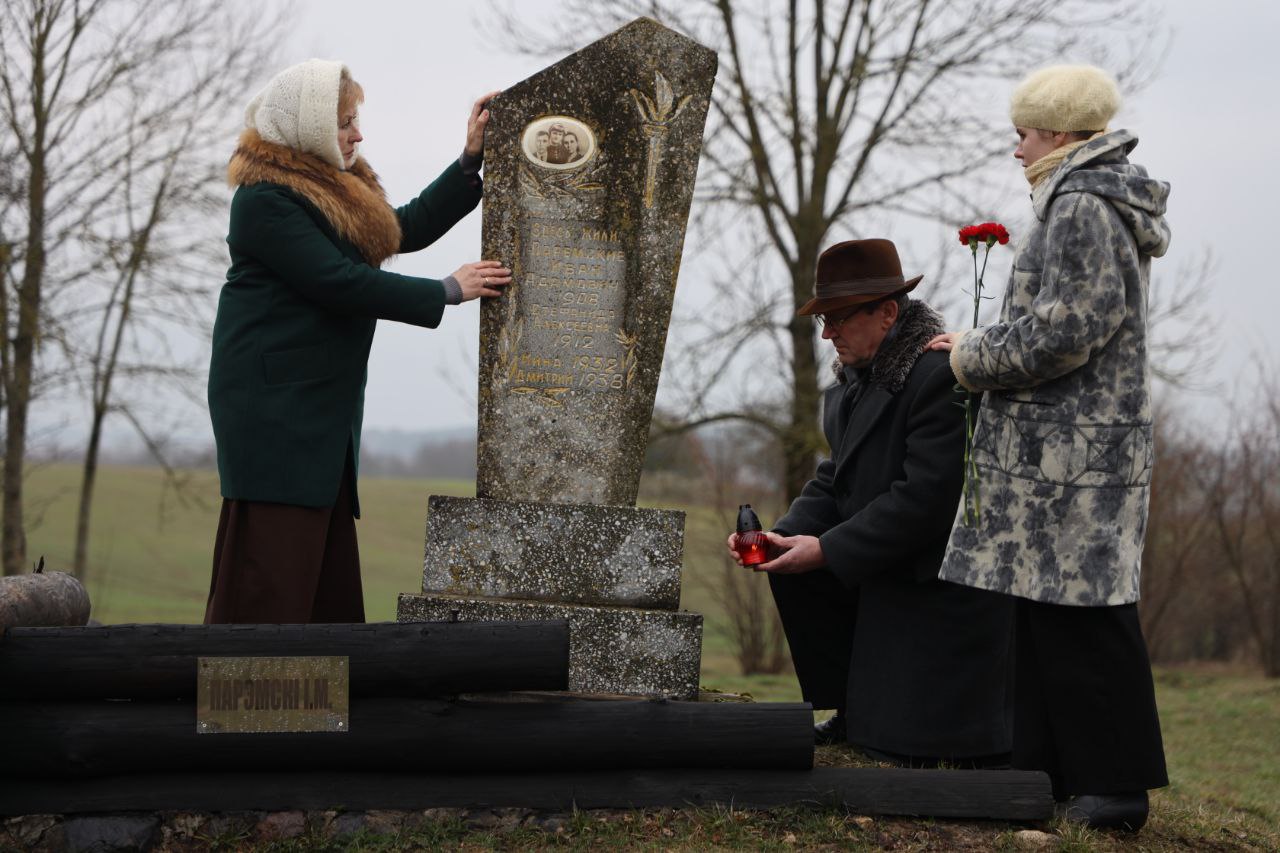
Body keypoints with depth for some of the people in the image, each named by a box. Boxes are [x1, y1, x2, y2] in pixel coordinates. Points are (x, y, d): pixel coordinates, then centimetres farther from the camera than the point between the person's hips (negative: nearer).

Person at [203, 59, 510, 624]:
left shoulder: (339, 189, 18)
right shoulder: (264, 200, -13)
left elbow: (409, 228, 26)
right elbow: (338, 282, -18)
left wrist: (472, 157, 20)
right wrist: (448, 291, -12)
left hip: (327, 408, 10)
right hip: (273, 404, -10)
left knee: (331, 578, 7)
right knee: (266, 580, -12)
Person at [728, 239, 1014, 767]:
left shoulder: (943, 375, -23)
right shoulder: (858, 374, 7)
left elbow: (928, 498, -28)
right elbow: (838, 479, 9)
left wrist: (827, 550, -25)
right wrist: (783, 535, -9)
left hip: (947, 583, -9)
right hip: (884, 573, 9)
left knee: (906, 748, -12)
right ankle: (854, 710, 8)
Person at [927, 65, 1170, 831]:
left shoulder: (1083, 209, -14)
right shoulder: (1086, 206, 19)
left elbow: (1065, 330, -20)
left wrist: (972, 359, -7)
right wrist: (981, 347, 16)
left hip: (1076, 450, -11)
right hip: (1055, 447, 11)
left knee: (1081, 617, -7)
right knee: (1043, 607, 11)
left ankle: (1114, 786, -2)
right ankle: (1049, 768, 16)